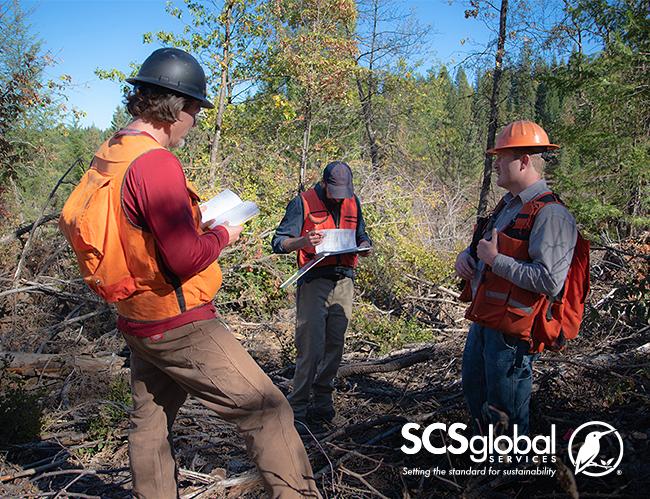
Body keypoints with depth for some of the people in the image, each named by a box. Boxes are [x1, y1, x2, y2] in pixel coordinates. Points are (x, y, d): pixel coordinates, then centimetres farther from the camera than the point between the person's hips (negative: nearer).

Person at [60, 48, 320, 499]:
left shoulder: (107, 156, 6)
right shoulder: (157, 164, -22)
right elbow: (186, 258, -26)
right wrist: (222, 235, -5)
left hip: (137, 321, 10)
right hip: (181, 326, -10)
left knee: (150, 423, 22)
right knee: (267, 410, -4)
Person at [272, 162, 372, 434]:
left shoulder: (353, 202, 15)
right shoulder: (303, 202, -2)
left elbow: (361, 236, 25)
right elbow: (278, 242, -5)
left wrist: (364, 246, 1)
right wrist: (303, 241, -25)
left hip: (344, 282, 5)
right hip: (314, 282, -5)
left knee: (335, 346, 8)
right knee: (311, 349, -10)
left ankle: (322, 404, 22)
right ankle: (297, 411, -1)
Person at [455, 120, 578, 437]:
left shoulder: (549, 214, -19)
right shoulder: (508, 205, 12)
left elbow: (550, 281, -29)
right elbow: (484, 246, 26)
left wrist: (495, 259, -22)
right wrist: (466, 255, 3)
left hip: (512, 330, -10)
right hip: (483, 320, 10)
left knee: (504, 410, 6)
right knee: (474, 391, 25)